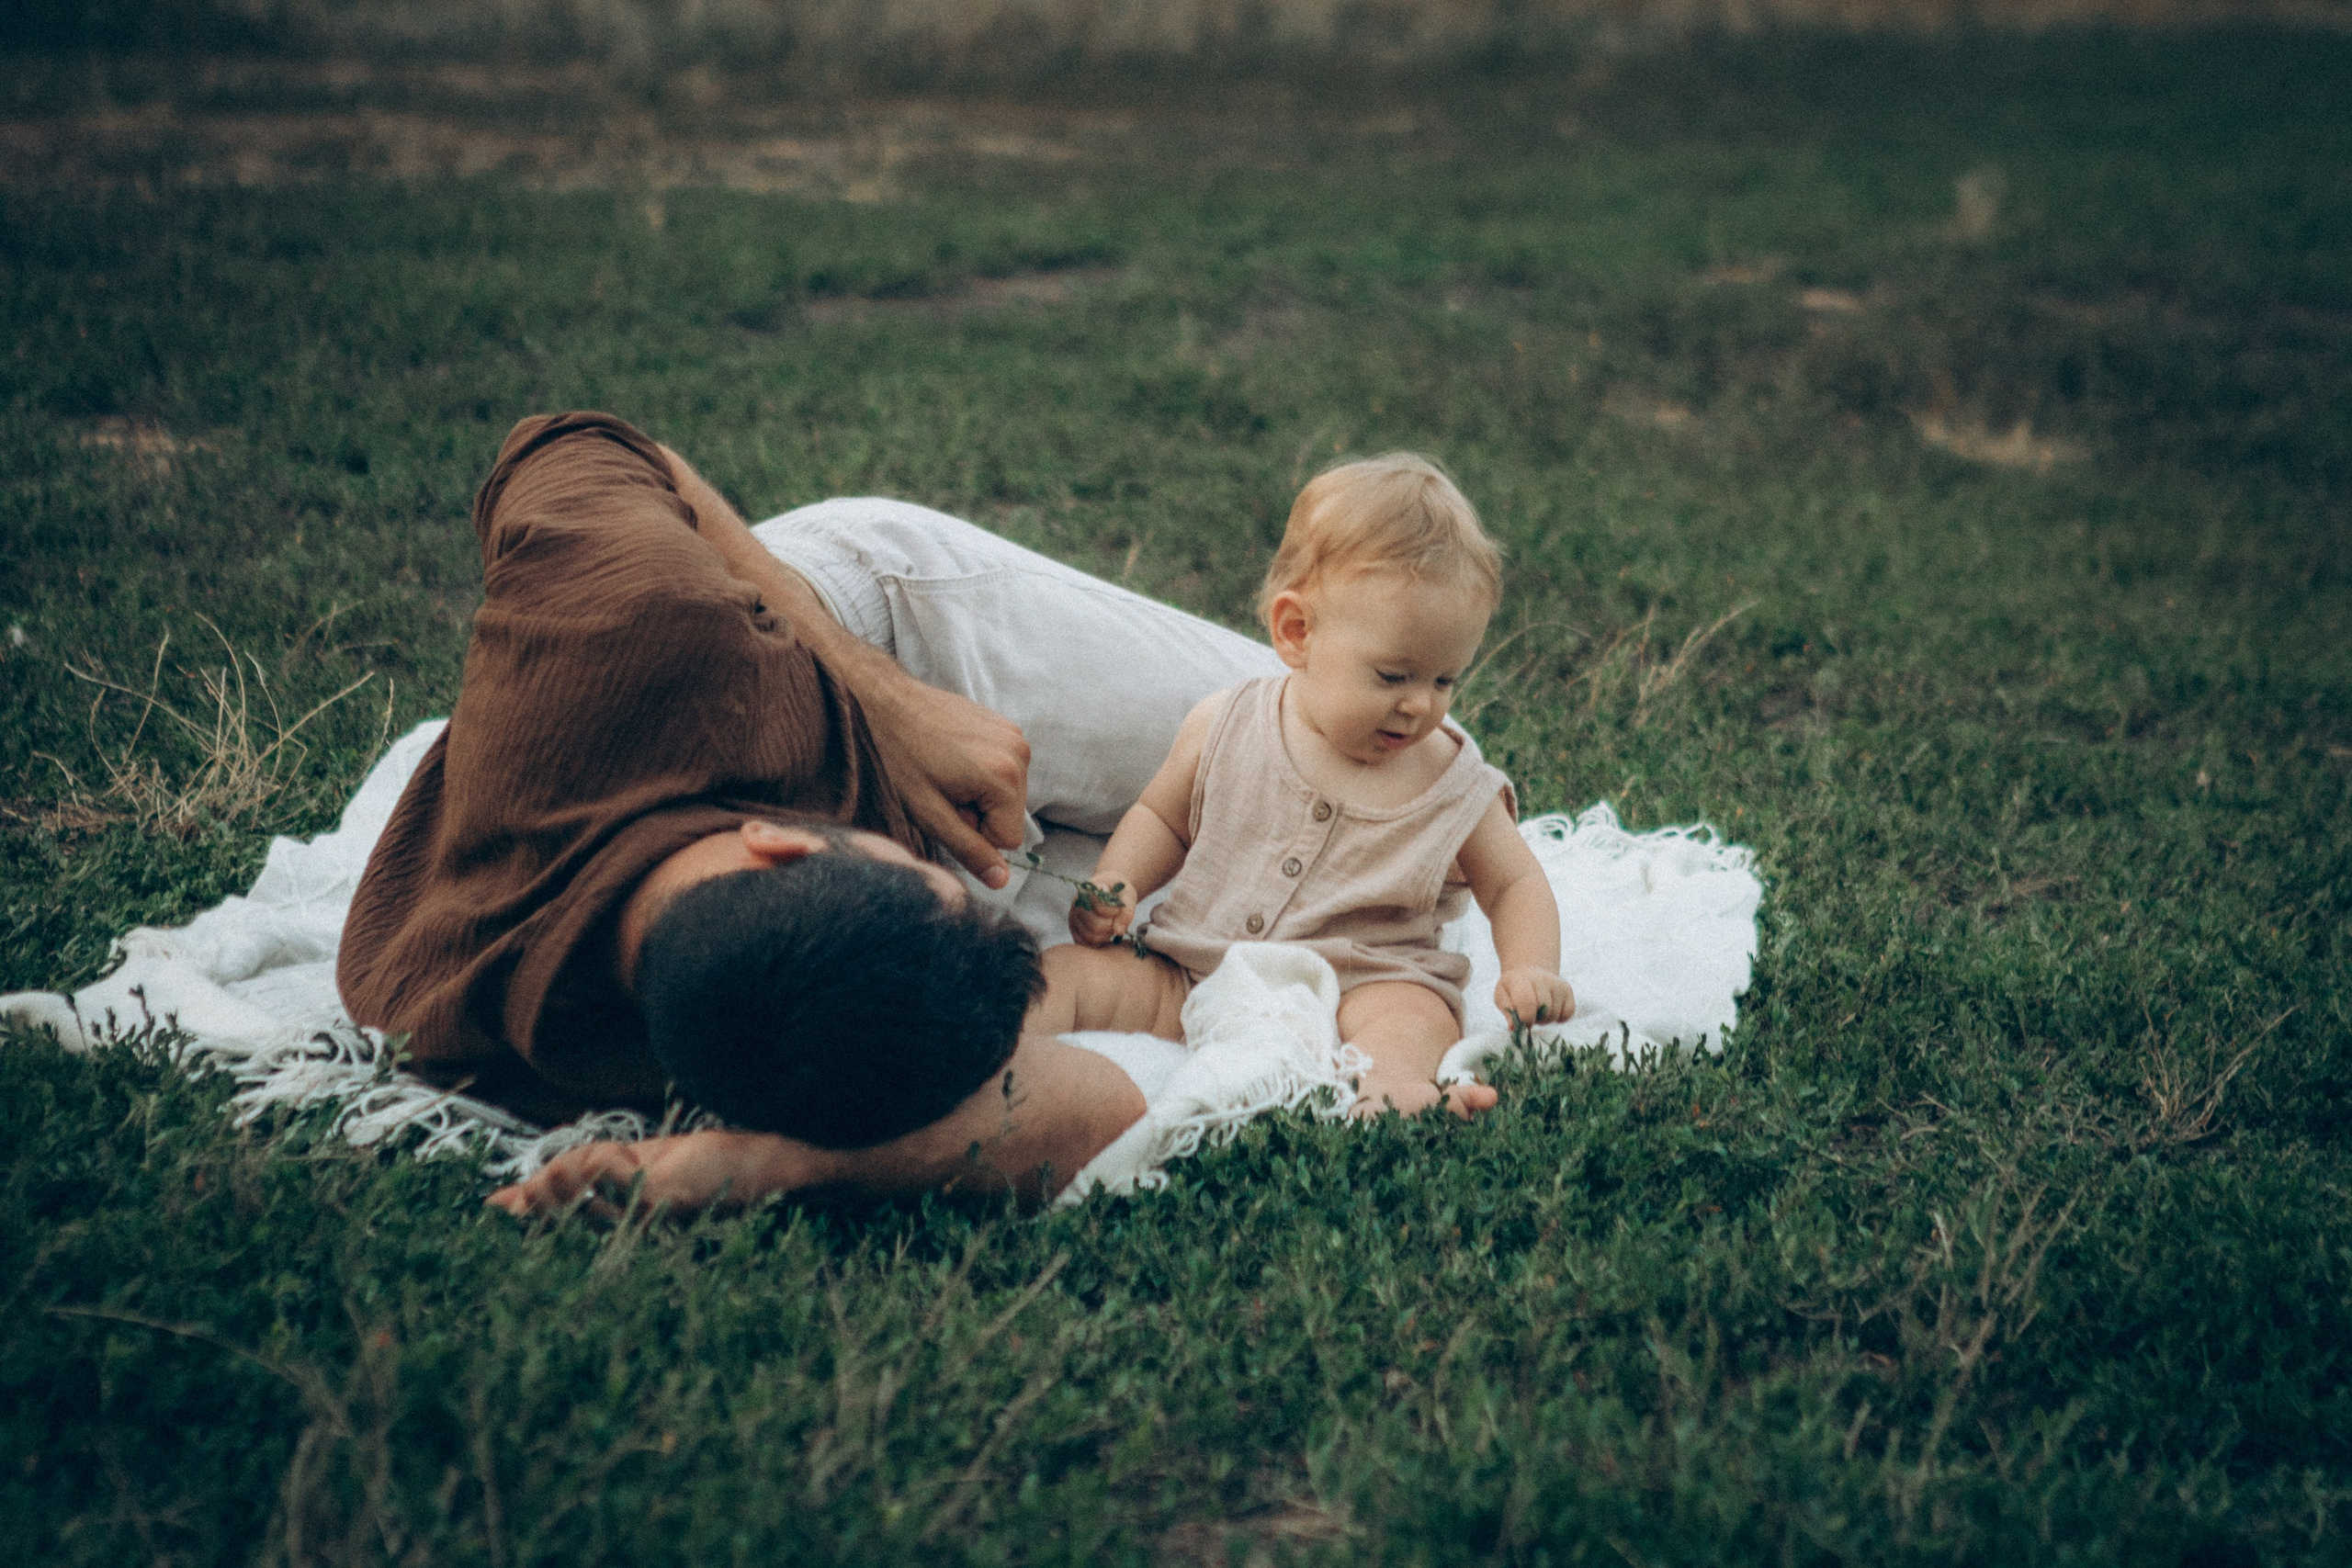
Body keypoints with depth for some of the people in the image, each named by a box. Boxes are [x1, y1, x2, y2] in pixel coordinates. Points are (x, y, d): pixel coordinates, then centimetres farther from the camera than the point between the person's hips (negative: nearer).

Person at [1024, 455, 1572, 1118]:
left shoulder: (1454, 789, -1)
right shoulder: (1225, 729, 1)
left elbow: (1516, 884, 10)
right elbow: (1160, 817, 16)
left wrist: (1531, 970, -11)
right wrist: (1114, 885, -4)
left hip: (1356, 995, -2)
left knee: (1414, 1017, -35)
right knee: (1064, 973, -15)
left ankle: (1384, 1082, -65)